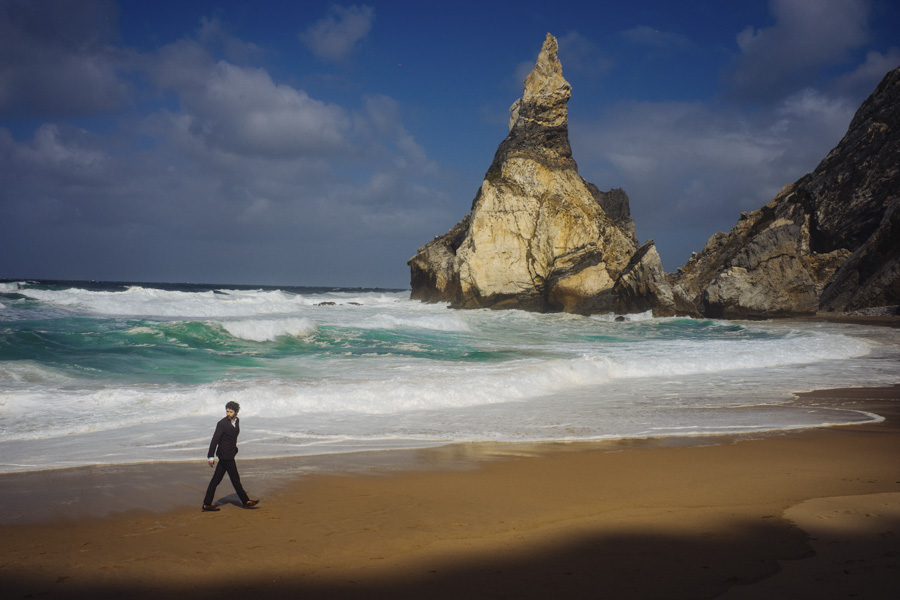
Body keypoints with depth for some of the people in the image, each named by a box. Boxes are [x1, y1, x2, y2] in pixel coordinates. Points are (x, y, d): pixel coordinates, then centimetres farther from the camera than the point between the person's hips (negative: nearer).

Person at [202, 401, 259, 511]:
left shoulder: (237, 421, 7)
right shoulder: (222, 423, -15)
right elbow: (215, 440, -14)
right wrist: (211, 456, -14)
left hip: (231, 453, 7)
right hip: (225, 454, -7)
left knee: (216, 479, 10)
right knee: (235, 478, 3)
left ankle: (207, 504, 14)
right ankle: (245, 501, 15)